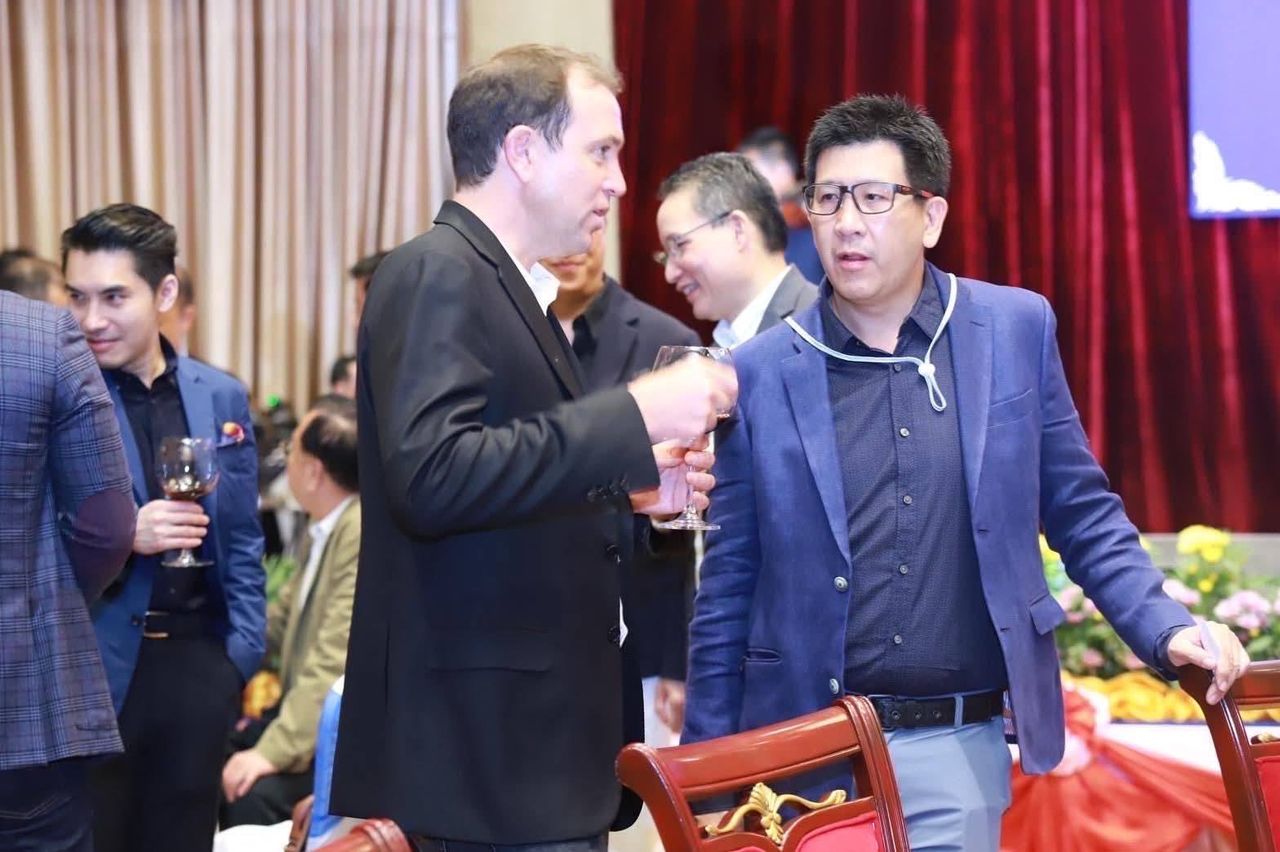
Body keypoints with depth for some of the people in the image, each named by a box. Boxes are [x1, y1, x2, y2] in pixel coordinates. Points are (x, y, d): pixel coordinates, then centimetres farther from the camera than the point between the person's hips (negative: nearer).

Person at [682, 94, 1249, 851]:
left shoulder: (1016, 330, 2)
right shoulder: (761, 374, 0)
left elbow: (1084, 515, 10)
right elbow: (728, 593, 4)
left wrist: (1168, 631, -5)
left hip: (957, 751, 0)